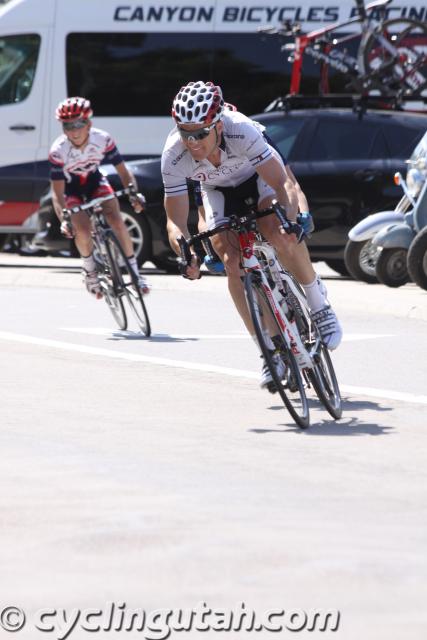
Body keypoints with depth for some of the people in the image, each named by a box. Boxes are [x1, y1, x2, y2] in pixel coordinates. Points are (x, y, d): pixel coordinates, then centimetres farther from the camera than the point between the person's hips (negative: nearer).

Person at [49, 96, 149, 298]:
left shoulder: (103, 139, -28)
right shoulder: (58, 151, -33)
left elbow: (123, 172, -20)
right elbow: (57, 192, -29)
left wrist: (133, 194, -39)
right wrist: (63, 220, -45)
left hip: (95, 181, 2)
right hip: (71, 187, -2)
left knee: (117, 222, -19)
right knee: (82, 230, -23)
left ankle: (135, 272, -5)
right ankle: (89, 270, 7)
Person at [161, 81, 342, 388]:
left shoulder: (242, 131, -41)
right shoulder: (174, 156, -34)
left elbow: (284, 184, -40)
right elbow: (176, 221, -29)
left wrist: (289, 222, -59)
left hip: (259, 171, -2)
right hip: (218, 188, 2)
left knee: (277, 232, -31)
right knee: (233, 264, -15)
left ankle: (320, 305, -10)